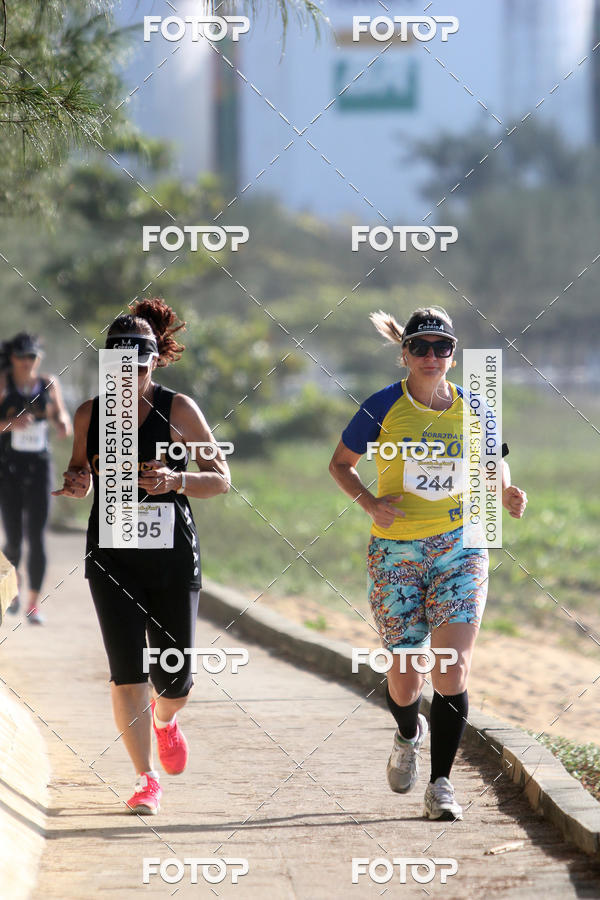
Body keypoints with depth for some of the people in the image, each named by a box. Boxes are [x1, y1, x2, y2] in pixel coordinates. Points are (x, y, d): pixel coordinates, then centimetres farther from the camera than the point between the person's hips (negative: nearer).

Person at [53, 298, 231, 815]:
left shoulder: (178, 410, -3)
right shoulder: (89, 415, 4)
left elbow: (221, 480, -1)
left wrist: (175, 481, -19)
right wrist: (77, 483, -6)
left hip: (173, 558, -1)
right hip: (111, 559, 1)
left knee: (174, 679, 3)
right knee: (128, 674, -9)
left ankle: (164, 719, 41)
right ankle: (146, 779, 3)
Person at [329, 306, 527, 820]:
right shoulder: (383, 407, -5)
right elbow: (340, 463, 5)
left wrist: (507, 495, -4)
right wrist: (369, 502, -13)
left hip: (460, 547, 1)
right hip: (396, 551, -1)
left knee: (453, 671, -12)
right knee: (405, 673, 3)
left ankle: (441, 785, -3)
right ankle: (409, 737, 39)